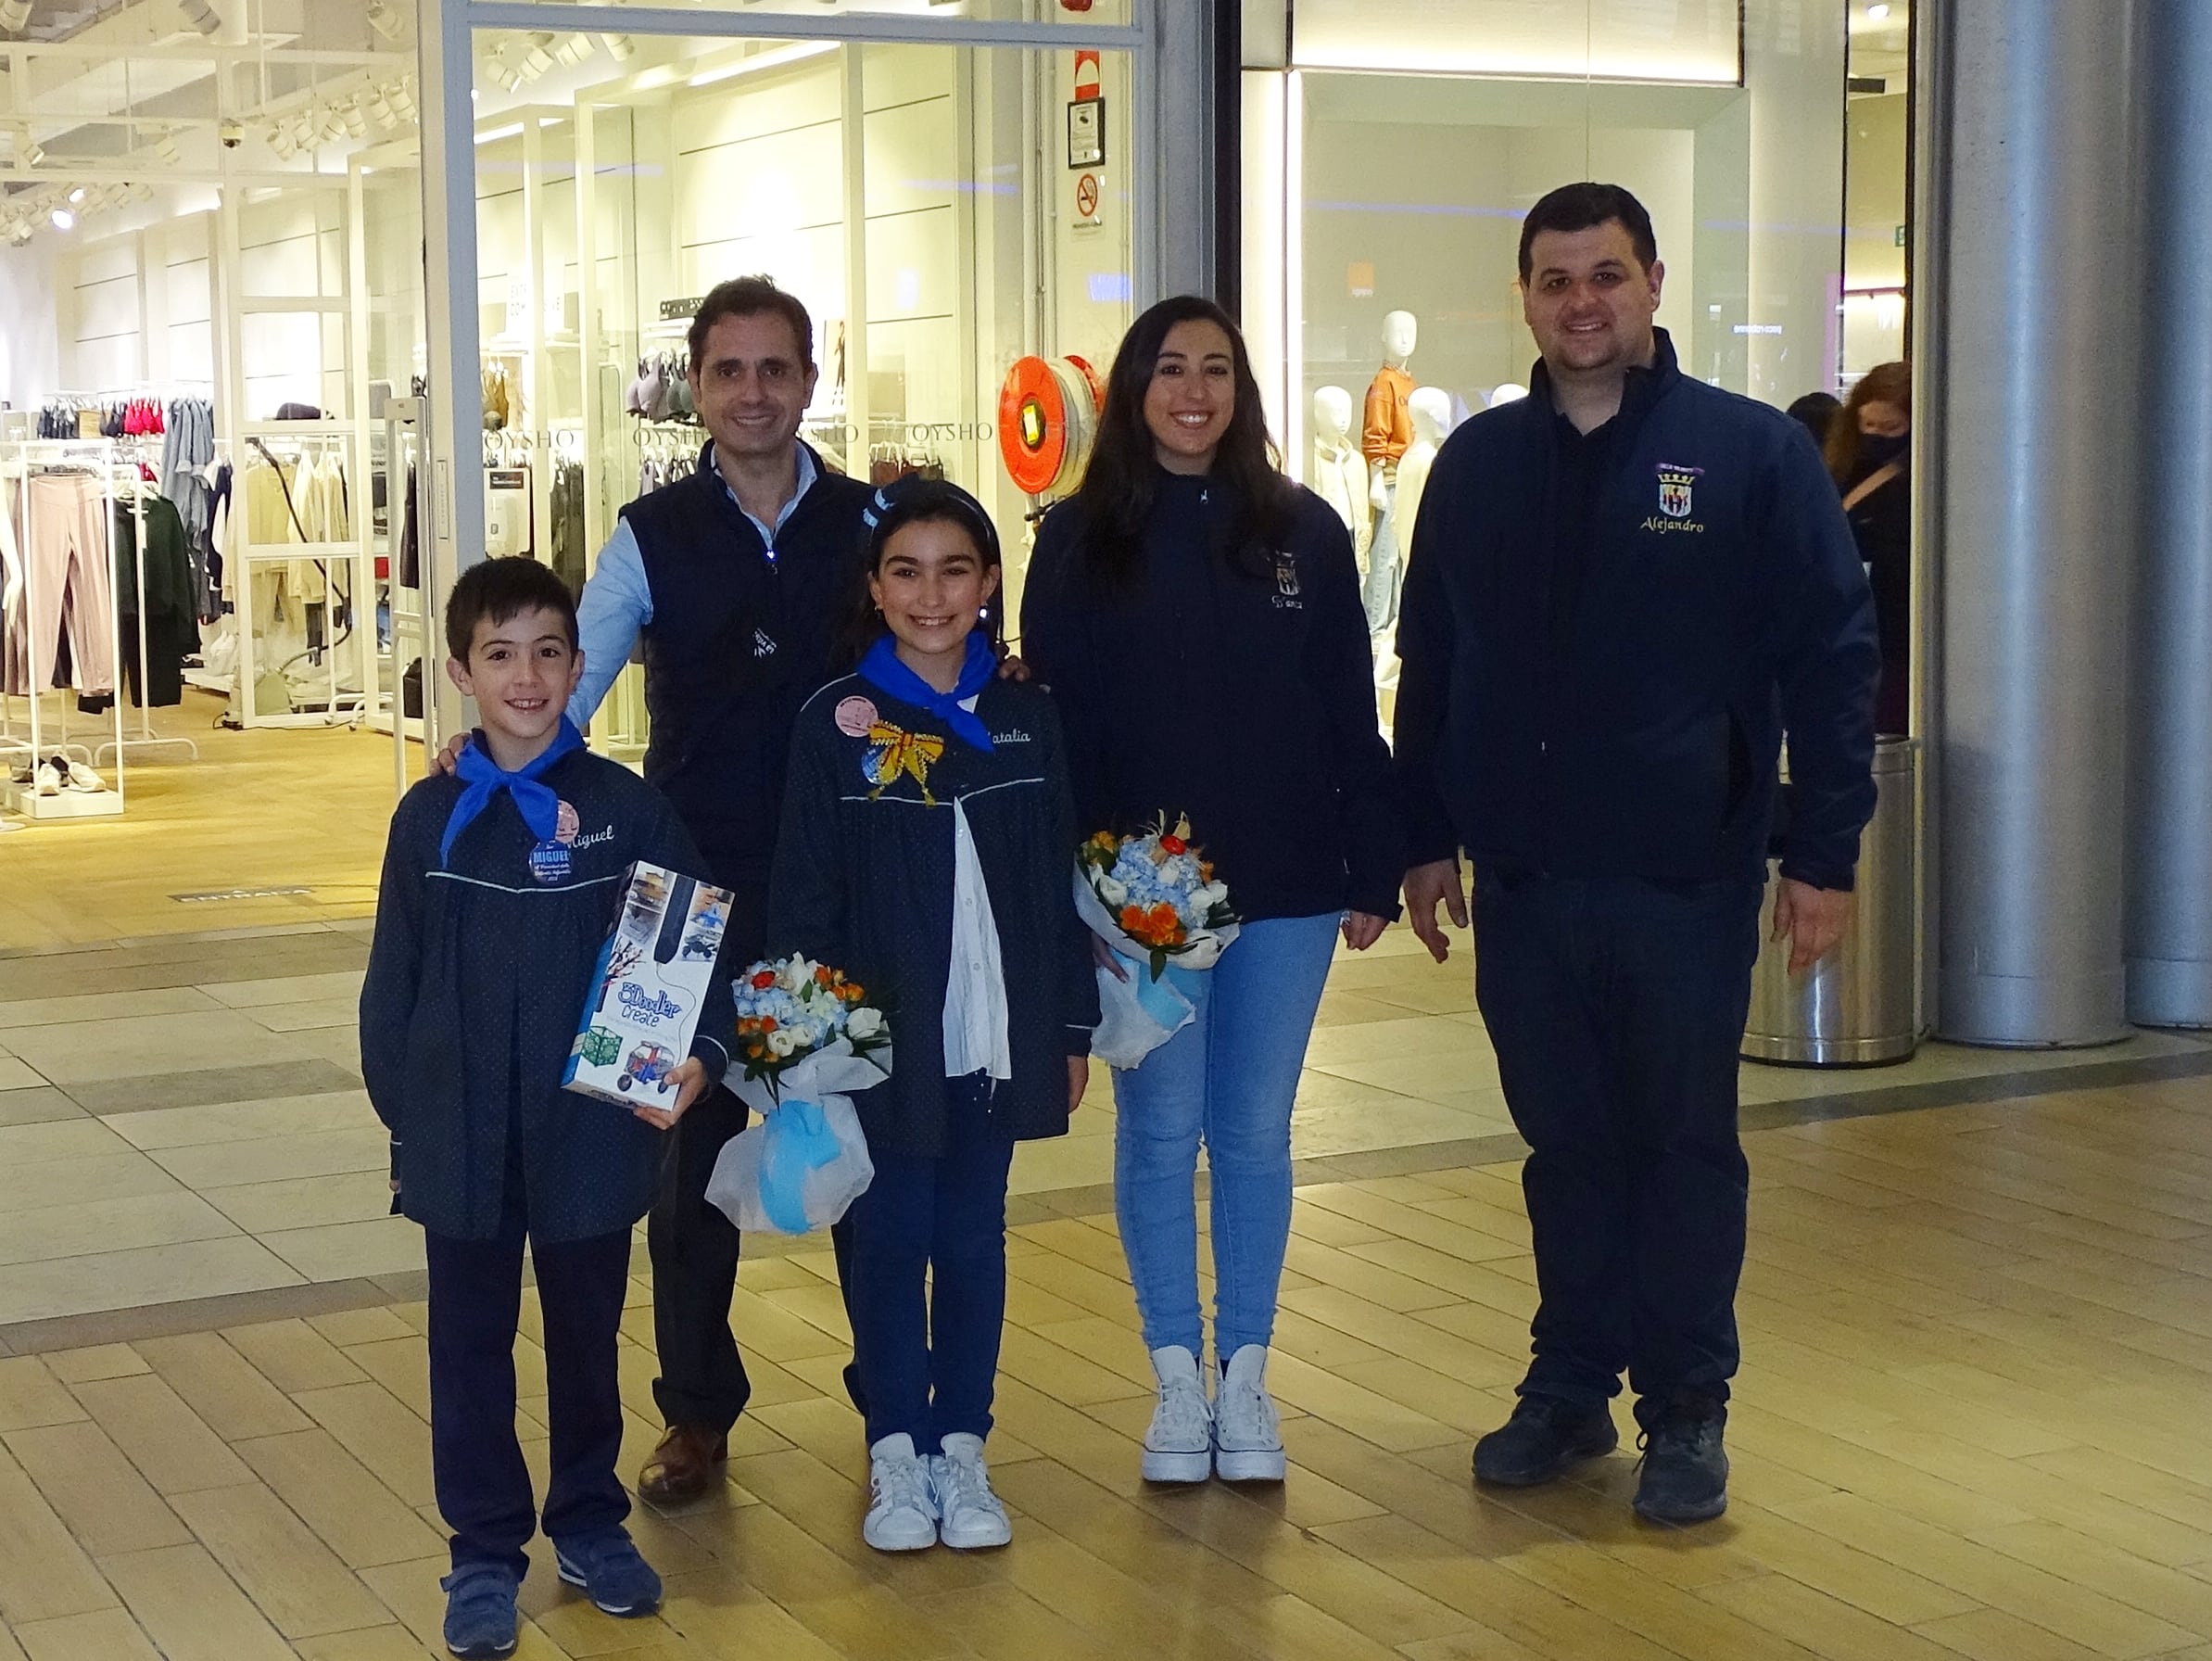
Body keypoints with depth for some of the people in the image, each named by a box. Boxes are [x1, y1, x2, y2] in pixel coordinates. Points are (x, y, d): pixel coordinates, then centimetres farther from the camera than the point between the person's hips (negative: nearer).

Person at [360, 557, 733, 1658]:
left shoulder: (629, 811, -4)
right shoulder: (432, 817, -1)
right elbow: (394, 979, 3)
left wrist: (699, 1054, -17)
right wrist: (403, 1107, -1)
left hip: (594, 1135, 0)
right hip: (463, 1144, 1)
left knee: (587, 1335, 15)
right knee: (471, 1346, 10)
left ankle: (590, 1522, 33)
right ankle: (485, 1552, 23)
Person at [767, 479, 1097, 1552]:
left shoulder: (1025, 720, 3)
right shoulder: (837, 723, -5)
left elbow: (1058, 887, 7)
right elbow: (803, 898, -3)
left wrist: (1073, 1025, 6)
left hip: (995, 1040, 2)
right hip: (878, 1040, -2)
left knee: (973, 1239, 10)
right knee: (891, 1240, 6)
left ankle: (961, 1444, 22)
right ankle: (895, 1452, 19)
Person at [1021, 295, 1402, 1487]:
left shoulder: (1304, 531, 5)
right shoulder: (1081, 540, 1)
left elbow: (1351, 716, 6)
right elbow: (1054, 721, -2)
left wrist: (1372, 870, 2)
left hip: (1285, 886, 1)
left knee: (1256, 1133, 9)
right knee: (1160, 1133, 5)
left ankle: (1246, 1378, 19)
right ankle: (1177, 1381, 17)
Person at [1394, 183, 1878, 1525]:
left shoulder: (1753, 452, -3)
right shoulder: (1480, 462, 8)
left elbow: (1833, 658, -4)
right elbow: (1429, 660, 14)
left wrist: (1826, 854, -8)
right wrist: (1430, 838, 12)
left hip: (1685, 883, -3)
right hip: (1523, 884, 3)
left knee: (1685, 1147, 6)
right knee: (1566, 1146, 12)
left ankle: (1688, 1411, 17)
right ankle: (1571, 1388, 24)